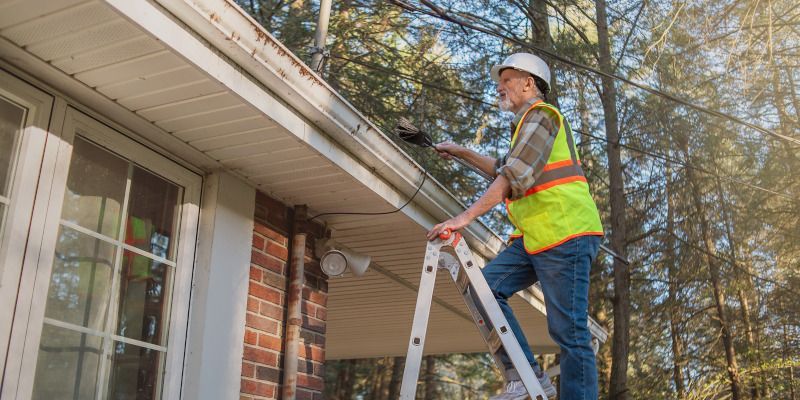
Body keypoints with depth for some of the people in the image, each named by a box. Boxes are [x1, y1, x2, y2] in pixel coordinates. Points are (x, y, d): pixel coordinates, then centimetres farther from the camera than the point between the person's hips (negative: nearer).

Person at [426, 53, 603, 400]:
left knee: (568, 332, -9)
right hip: (535, 237, 10)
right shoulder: (527, 123, 25)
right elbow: (503, 170, 38)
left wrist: (465, 218, -23)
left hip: (566, 234, -10)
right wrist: (461, 153, 33)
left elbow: (514, 177, -20)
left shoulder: (540, 115, -6)